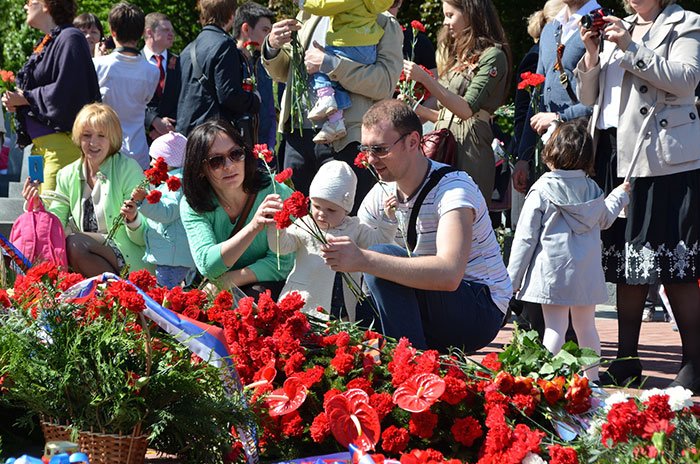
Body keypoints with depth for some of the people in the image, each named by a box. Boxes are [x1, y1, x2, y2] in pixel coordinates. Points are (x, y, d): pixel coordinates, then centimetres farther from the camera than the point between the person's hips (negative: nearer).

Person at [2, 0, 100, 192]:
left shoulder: (69, 39, -9)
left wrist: (26, 98, -10)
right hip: (41, 145, 10)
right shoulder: (46, 43, 20)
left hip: (62, 142, -10)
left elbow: (65, 91, -18)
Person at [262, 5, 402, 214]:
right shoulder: (308, 17, 17)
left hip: (347, 139, -5)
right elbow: (282, 73, 22)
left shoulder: (385, 24, 0)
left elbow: (386, 81, -15)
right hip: (299, 133, 5)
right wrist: (272, 47, 0)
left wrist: (328, 64, -17)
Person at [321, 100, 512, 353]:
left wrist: (365, 260, -43)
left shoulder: (453, 188, -21)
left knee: (382, 257, -26)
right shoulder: (381, 194, 3)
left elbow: (449, 274, -37)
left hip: (481, 309, -7)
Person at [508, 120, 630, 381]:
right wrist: (619, 195, 42)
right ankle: (592, 378, 20)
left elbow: (526, 237, -7)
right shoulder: (592, 189, 3)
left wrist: (512, 278, -1)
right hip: (587, 272, 4)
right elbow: (605, 220, 23)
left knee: (555, 328, -6)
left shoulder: (542, 191, -10)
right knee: (586, 326, 14)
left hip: (553, 272, -4)